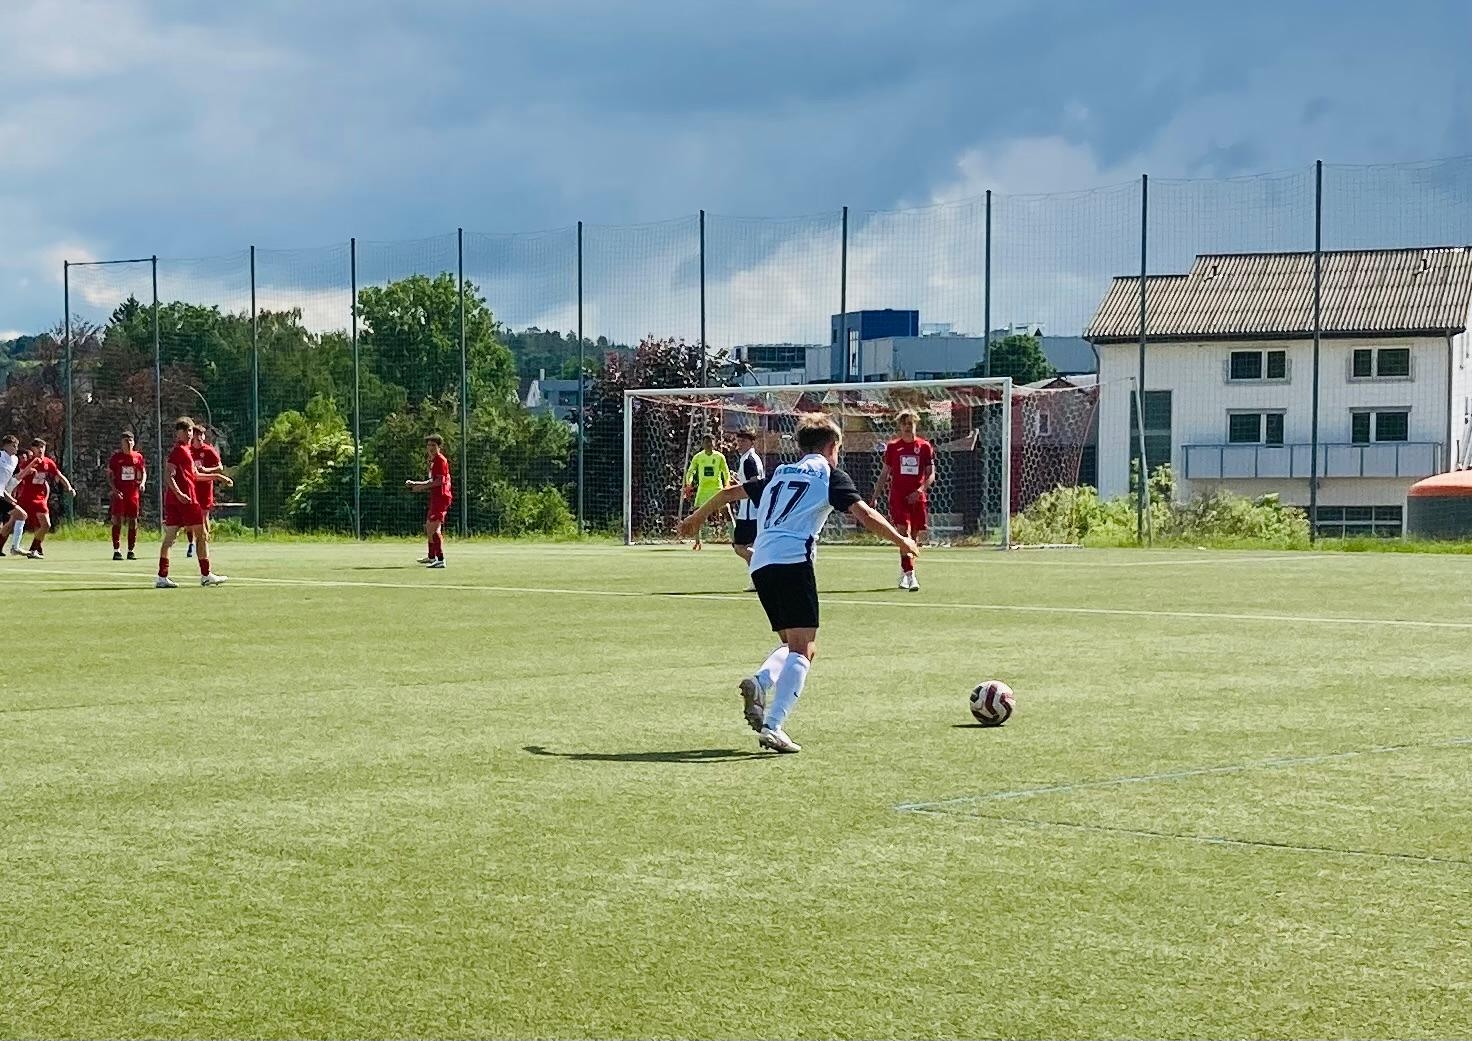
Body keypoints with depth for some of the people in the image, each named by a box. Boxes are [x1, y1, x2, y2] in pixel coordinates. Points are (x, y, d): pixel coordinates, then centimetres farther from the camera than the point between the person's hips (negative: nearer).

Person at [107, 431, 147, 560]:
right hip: (119, 494, -3)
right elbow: (109, 475, 4)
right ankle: (116, 551, -6)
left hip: (133, 493, 3)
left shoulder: (138, 456, 7)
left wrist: (142, 483, -5)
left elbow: (143, 472, 16)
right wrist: (114, 489, -10)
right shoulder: (116, 457, 1)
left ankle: (131, 551, 14)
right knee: (117, 521, -9)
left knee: (133, 522, 5)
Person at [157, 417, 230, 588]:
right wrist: (179, 494, -31)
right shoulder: (178, 450, -9)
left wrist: (216, 477, 32)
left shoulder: (184, 450, 21)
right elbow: (168, 476, -19)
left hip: (173, 500, 9)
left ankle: (162, 577, 1)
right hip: (186, 500, -9)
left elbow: (194, 476, 30)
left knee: (170, 536, 4)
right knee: (202, 535, 0)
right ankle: (206, 576, 3)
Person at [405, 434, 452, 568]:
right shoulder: (433, 461, 19)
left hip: (441, 497, -11)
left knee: (434, 528, -19)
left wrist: (421, 487, -16)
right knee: (428, 526, 22)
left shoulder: (441, 460, -12)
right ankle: (432, 557, 38)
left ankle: (441, 560, -26)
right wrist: (414, 483, 21)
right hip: (435, 497, 11)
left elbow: (439, 481, -20)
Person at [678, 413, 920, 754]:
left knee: (794, 645, 18)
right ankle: (773, 726, -24)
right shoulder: (830, 475, 10)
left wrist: (697, 517, 50)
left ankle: (760, 682, -12)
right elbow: (864, 514, -2)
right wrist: (902, 541, 8)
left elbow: (730, 492, 35)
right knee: (802, 649, -8)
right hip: (793, 560, -7)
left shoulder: (780, 473, 27)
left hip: (761, 565, 7)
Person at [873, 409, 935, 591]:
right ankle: (910, 574, -23)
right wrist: (875, 496, 6)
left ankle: (904, 571, 23)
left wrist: (920, 490, -12)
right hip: (898, 497, -1)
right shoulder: (893, 447, 7)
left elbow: (931, 475, 4)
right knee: (904, 532, -16)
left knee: (915, 536, 6)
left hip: (918, 498, 1)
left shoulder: (925, 446, 6)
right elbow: (884, 474, 12)